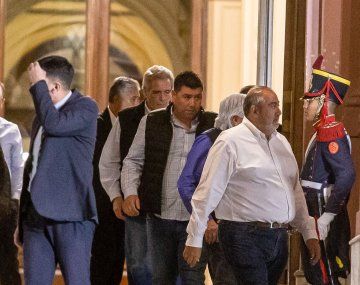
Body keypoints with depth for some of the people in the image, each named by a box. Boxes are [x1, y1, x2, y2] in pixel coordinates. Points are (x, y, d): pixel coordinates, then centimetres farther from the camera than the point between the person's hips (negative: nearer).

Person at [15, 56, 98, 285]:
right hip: (37, 215, 7)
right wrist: (22, 222, 23)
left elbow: (54, 124, -24)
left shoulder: (86, 107, -4)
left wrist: (38, 84, -12)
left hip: (70, 216, -7)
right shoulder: (41, 117, 19)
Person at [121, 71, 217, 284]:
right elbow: (133, 161, 8)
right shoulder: (151, 123, 4)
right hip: (160, 217, 2)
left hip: (196, 220, -2)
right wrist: (130, 192, -9)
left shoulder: (214, 126, 1)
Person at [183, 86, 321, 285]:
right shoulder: (230, 142, -7)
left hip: (279, 238, 7)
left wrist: (309, 233, 18)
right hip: (245, 237, -7)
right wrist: (194, 239, -9)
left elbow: (296, 192, 22)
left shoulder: (281, 142, 17)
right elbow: (208, 192, -8)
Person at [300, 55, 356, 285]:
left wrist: (326, 217, -27)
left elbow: (347, 175, -27)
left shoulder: (331, 133, -16)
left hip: (324, 218, -10)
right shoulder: (325, 132, 16)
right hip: (316, 215, 10)